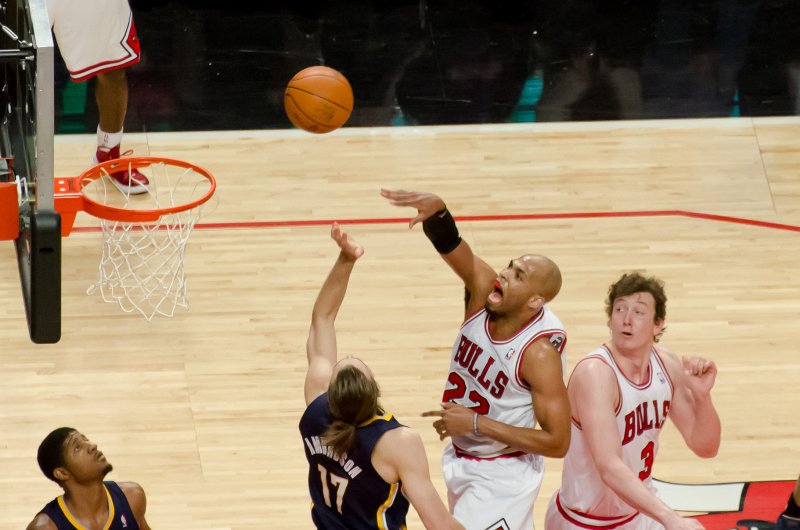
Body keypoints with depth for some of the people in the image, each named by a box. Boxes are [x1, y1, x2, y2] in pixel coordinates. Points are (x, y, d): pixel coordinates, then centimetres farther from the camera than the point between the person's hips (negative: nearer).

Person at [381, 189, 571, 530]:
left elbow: (557, 442, -26)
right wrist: (436, 210, -50)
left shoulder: (540, 351, -28)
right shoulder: (484, 290, -13)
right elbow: (449, 244, -27)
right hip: (461, 458, 7)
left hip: (502, 476, -7)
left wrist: (475, 423, -28)